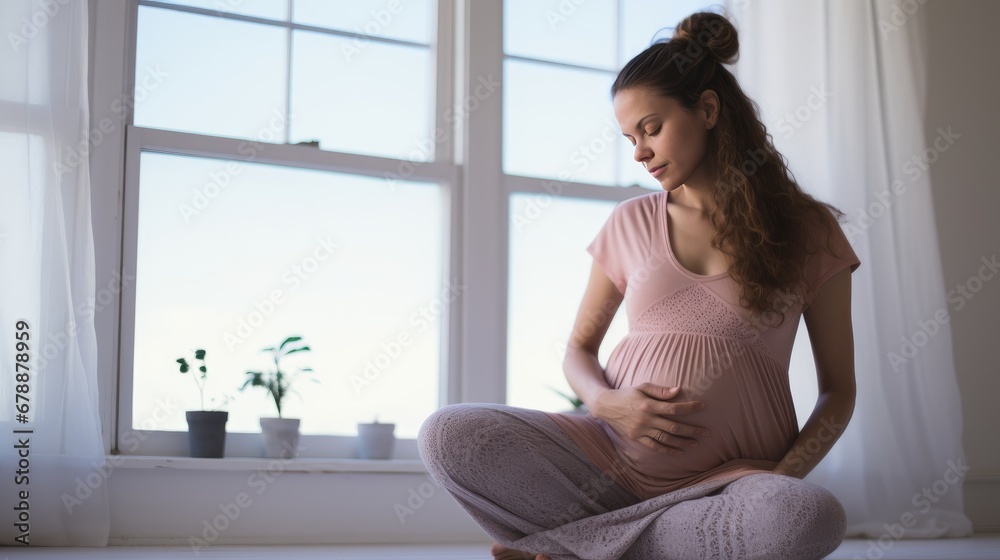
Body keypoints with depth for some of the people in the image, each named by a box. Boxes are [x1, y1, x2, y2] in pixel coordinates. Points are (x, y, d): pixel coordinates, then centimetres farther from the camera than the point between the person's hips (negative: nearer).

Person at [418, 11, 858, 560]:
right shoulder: (631, 223, 13)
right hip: (615, 453, 2)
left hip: (730, 480, -2)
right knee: (446, 435, -21)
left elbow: (839, 389, 6)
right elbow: (578, 348, 19)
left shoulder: (807, 231, 5)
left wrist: (780, 482, -11)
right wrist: (605, 402, -6)